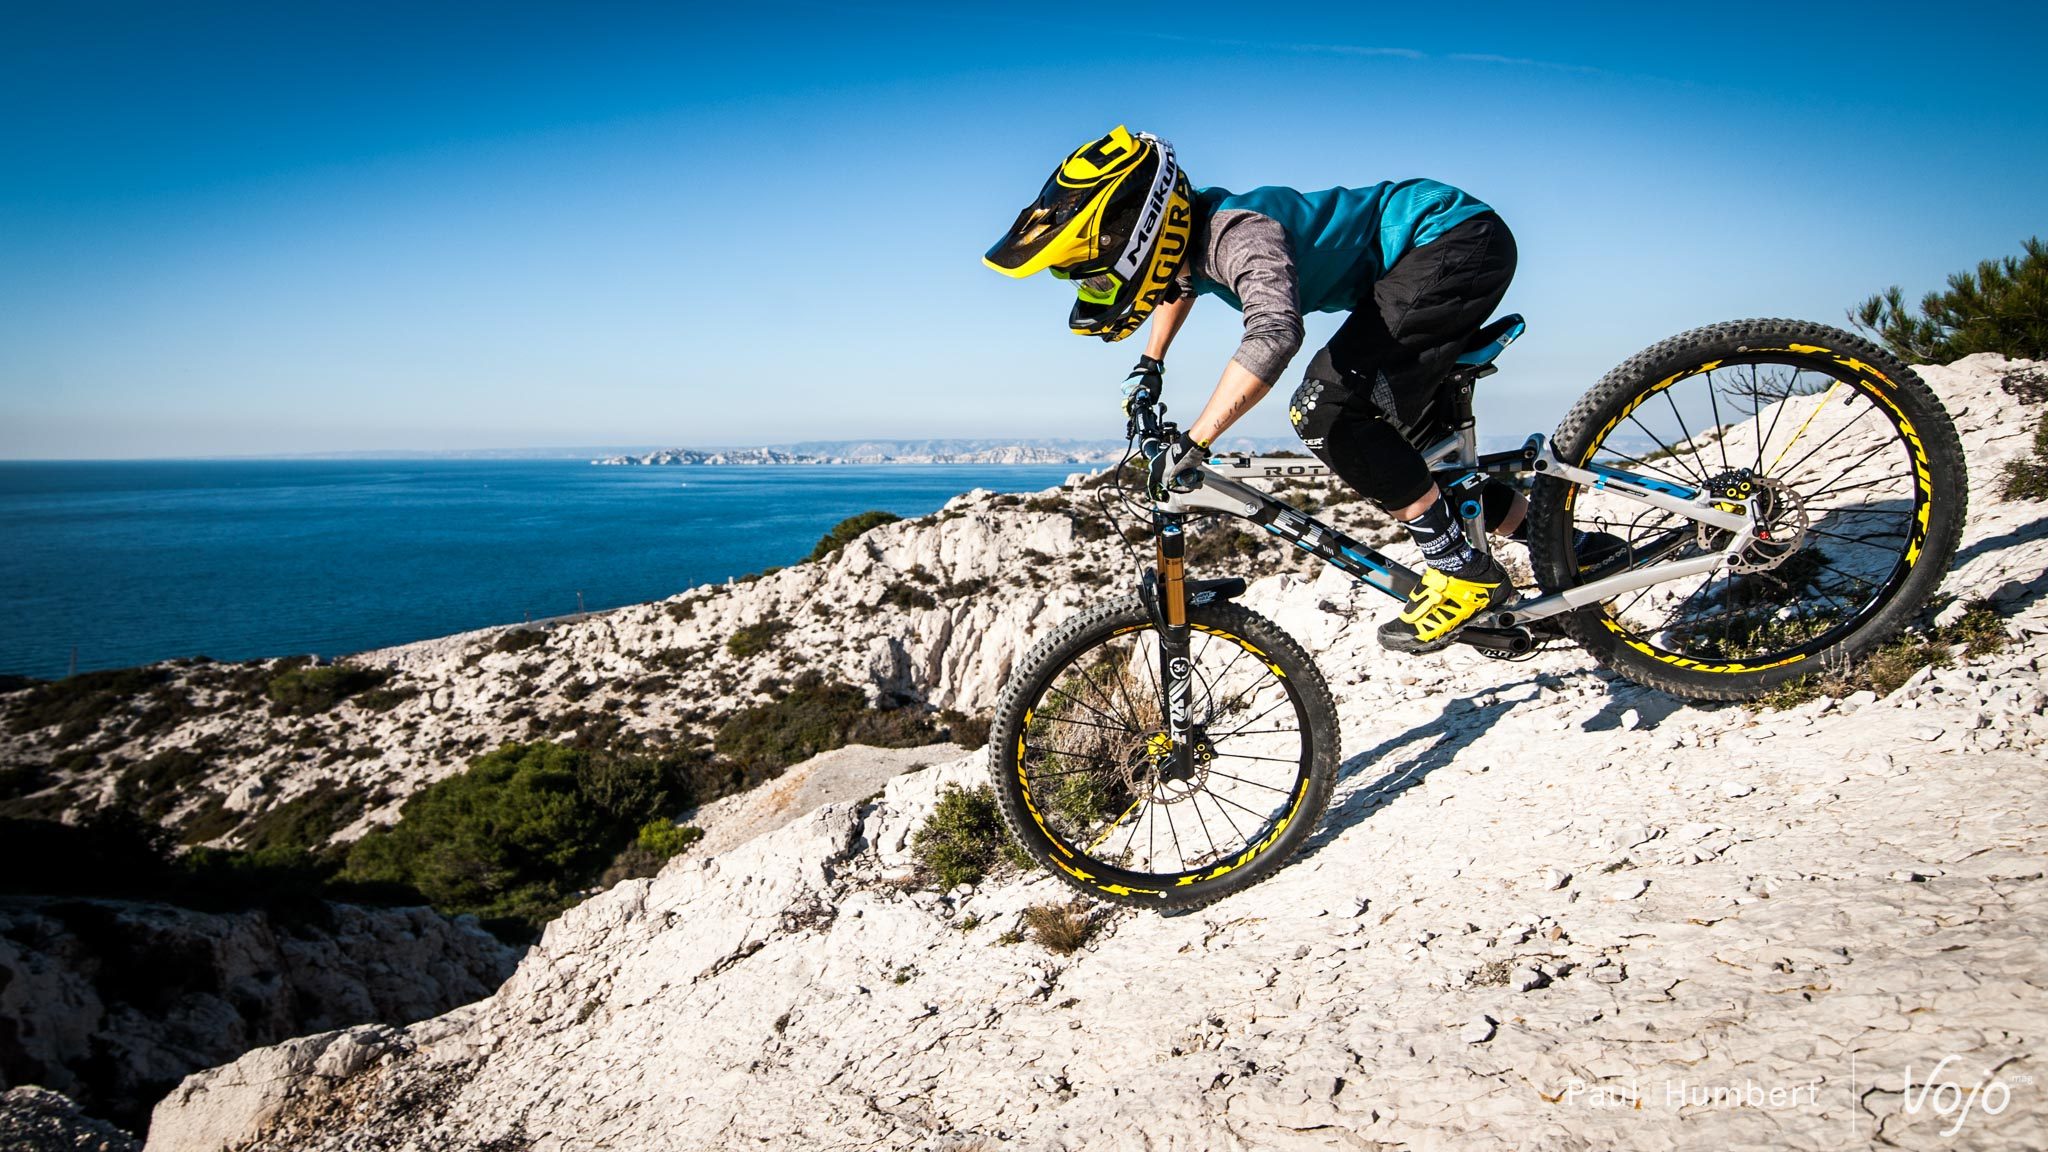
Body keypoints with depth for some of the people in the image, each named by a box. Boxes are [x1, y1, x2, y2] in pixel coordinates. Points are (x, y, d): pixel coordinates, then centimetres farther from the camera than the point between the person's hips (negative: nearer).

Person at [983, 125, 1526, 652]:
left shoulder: (1237, 230, -27)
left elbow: (1273, 332, -46)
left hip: (1458, 242, -10)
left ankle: (1465, 573, -11)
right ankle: (1502, 513, 23)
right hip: (1431, 250, 10)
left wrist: (1193, 442, -46)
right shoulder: (1196, 225, 3)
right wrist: (1151, 363, 33)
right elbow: (1183, 282, 29)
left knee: (1326, 409, -18)